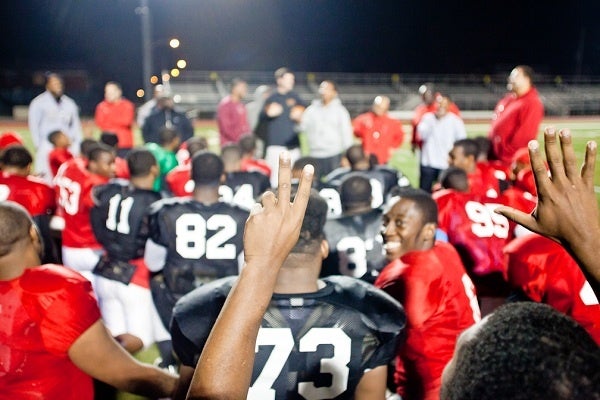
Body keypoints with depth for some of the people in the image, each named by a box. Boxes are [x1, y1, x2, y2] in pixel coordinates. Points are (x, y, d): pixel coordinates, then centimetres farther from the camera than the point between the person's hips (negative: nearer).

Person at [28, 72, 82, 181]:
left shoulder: (69, 103, 14)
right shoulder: (38, 103, 1)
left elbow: (75, 125, 17)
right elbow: (33, 125, -1)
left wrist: (76, 145, 7)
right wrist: (38, 145, -8)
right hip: (47, 146, -4)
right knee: (46, 177, -10)